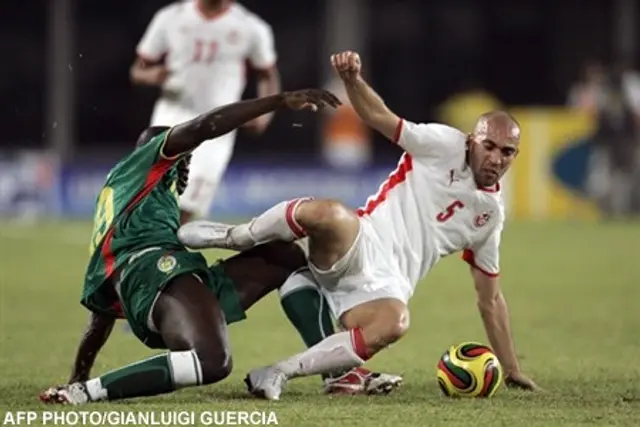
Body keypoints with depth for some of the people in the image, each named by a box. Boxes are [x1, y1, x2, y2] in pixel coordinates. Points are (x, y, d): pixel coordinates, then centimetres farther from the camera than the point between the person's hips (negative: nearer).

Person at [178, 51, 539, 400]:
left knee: (394, 324, -36)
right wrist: (353, 80, -27)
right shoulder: (445, 146, 6)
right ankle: (234, 238, -10)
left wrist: (512, 371, 26)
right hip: (359, 244, -3)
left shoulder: (492, 213, 20)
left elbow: (491, 300, 27)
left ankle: (278, 373, -24)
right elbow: (379, 116, -4)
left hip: (386, 284, 3)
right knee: (330, 214, -41)